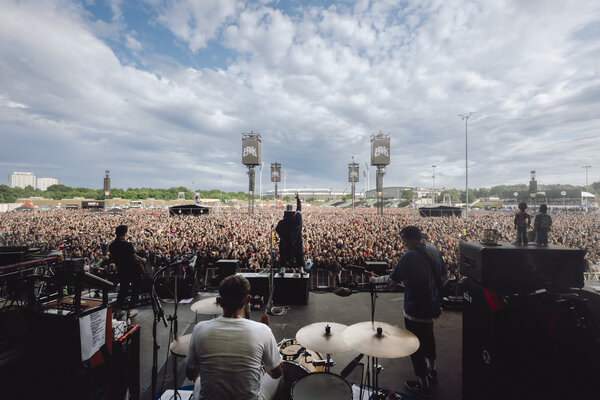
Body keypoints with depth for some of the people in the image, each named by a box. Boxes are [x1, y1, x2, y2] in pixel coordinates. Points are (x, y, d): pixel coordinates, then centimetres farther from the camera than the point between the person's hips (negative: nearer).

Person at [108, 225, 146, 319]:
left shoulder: (111, 246, -2)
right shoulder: (127, 245, -24)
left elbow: (113, 258, 9)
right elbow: (134, 257, -22)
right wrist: (143, 260, -4)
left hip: (121, 271, 6)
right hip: (133, 270, -6)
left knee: (123, 289, 20)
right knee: (135, 289, 10)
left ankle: (118, 311, 22)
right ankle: (130, 309, 12)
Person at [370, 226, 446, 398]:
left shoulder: (409, 256, -25)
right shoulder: (434, 251, -2)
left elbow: (393, 279, -16)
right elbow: (443, 273, 11)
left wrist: (376, 279, -1)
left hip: (415, 309, -8)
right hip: (432, 305, 8)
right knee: (428, 335, 30)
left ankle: (423, 385, 21)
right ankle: (431, 369, 50)